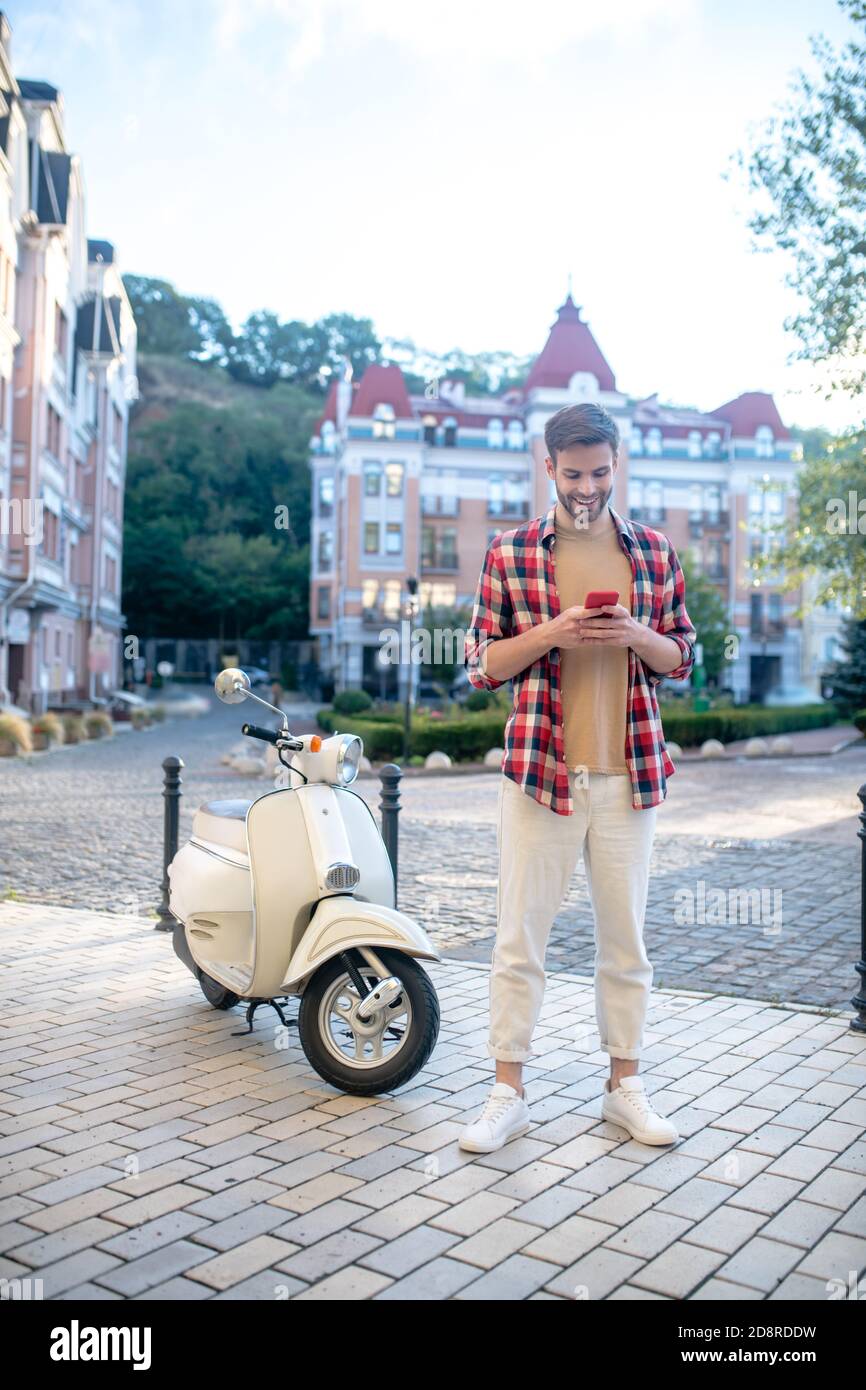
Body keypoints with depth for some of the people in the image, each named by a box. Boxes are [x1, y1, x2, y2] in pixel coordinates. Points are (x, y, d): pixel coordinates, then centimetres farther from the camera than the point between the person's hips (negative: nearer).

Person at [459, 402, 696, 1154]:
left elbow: (683, 658, 12)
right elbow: (481, 663, 2)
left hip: (628, 773, 2)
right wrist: (549, 634, -15)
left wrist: (638, 636, -10)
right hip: (539, 771, -2)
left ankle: (625, 1085, 27)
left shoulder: (654, 551, 7)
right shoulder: (509, 553, 1)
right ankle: (509, 1092, 18)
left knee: (625, 936, 11)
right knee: (520, 937, 3)